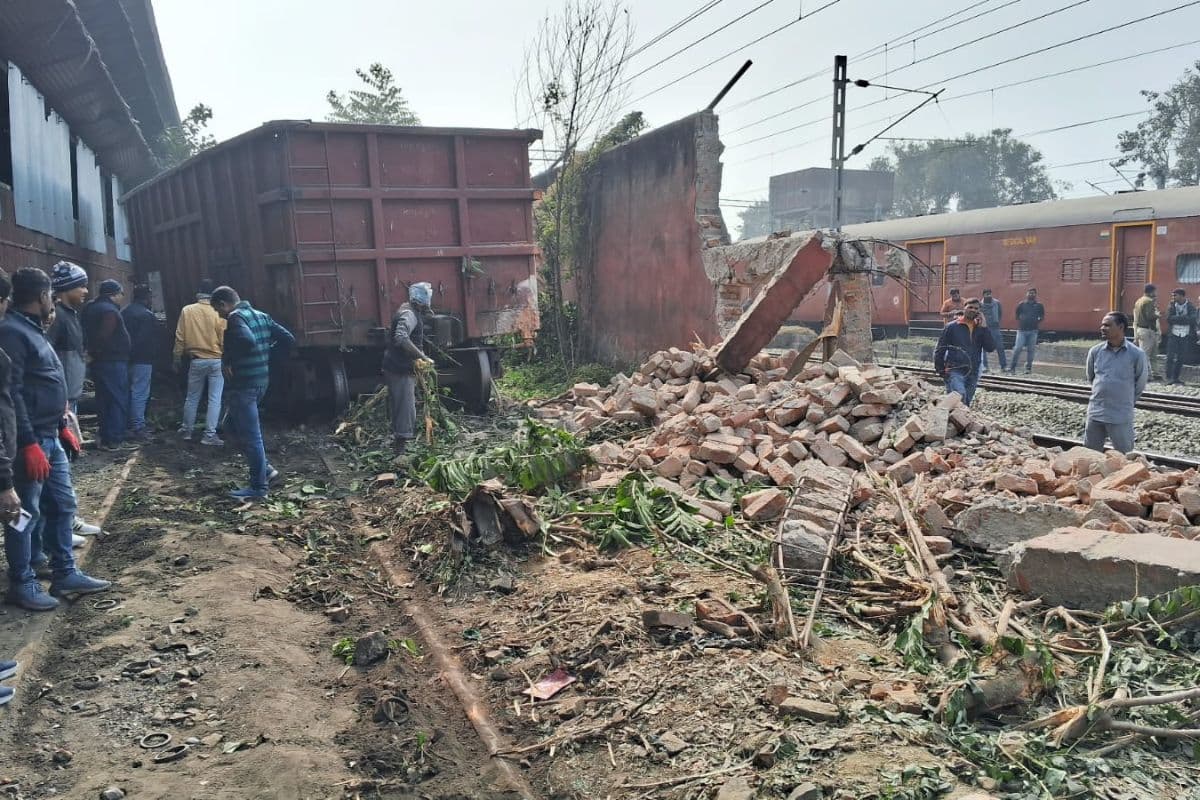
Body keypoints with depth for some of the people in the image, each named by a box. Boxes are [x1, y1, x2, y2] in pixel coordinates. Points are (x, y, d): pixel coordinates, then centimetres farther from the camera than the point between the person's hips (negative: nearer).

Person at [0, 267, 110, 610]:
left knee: (62, 504, 14)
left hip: (50, 437, 10)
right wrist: (28, 443, -23)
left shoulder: (31, 329, 16)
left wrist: (63, 427, 21)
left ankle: (65, 574, 23)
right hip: (31, 441, -10)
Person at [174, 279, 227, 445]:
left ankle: (186, 430, 28)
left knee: (192, 398, 17)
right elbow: (224, 338, -5)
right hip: (216, 360, -2)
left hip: (196, 361, 2)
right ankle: (209, 435, 0)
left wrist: (177, 357, 15)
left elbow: (180, 337, 2)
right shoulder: (218, 312, -8)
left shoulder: (187, 311, -3)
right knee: (215, 399, 2)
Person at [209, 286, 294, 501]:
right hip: (261, 381, 9)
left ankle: (258, 487, 7)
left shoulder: (236, 317, -14)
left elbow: (247, 341, -33)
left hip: (243, 384, -9)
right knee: (237, 425, 24)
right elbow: (288, 339, 10)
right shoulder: (261, 316, 11)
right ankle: (265, 469, 23)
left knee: (250, 436, -1)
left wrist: (228, 358, -18)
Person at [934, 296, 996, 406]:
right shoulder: (952, 327, -1)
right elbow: (940, 350, 2)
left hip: (973, 373, 4)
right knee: (960, 397, -26)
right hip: (955, 371, -4)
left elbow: (991, 348, -3)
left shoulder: (981, 328, 9)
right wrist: (940, 370, -3)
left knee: (966, 403, 10)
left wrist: (984, 327, -8)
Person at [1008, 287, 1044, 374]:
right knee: (1017, 349, -7)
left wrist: (1037, 324, 3)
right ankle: (1011, 368, -3)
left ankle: (1028, 368, 12)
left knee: (1030, 350, 5)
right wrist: (1019, 325, 3)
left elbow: (1042, 317, 13)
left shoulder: (1039, 305, 6)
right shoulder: (1021, 304, 4)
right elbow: (1017, 316, 11)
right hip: (1022, 330, -1)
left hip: (1033, 331, 1)